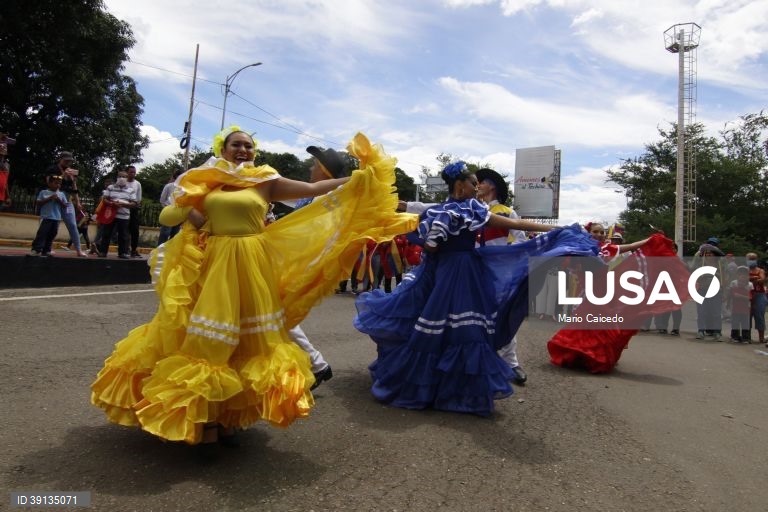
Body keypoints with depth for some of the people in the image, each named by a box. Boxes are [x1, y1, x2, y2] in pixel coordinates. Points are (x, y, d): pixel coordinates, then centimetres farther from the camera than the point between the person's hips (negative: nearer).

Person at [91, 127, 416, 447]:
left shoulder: (266, 182, 5)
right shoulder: (204, 183, 10)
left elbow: (313, 190, -1)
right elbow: (165, 216, 12)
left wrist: (360, 177, -6)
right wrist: (185, 210, -8)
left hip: (251, 267, 0)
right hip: (211, 265, 1)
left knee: (249, 340, 6)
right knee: (208, 340, 3)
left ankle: (230, 418, 25)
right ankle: (204, 418, 20)